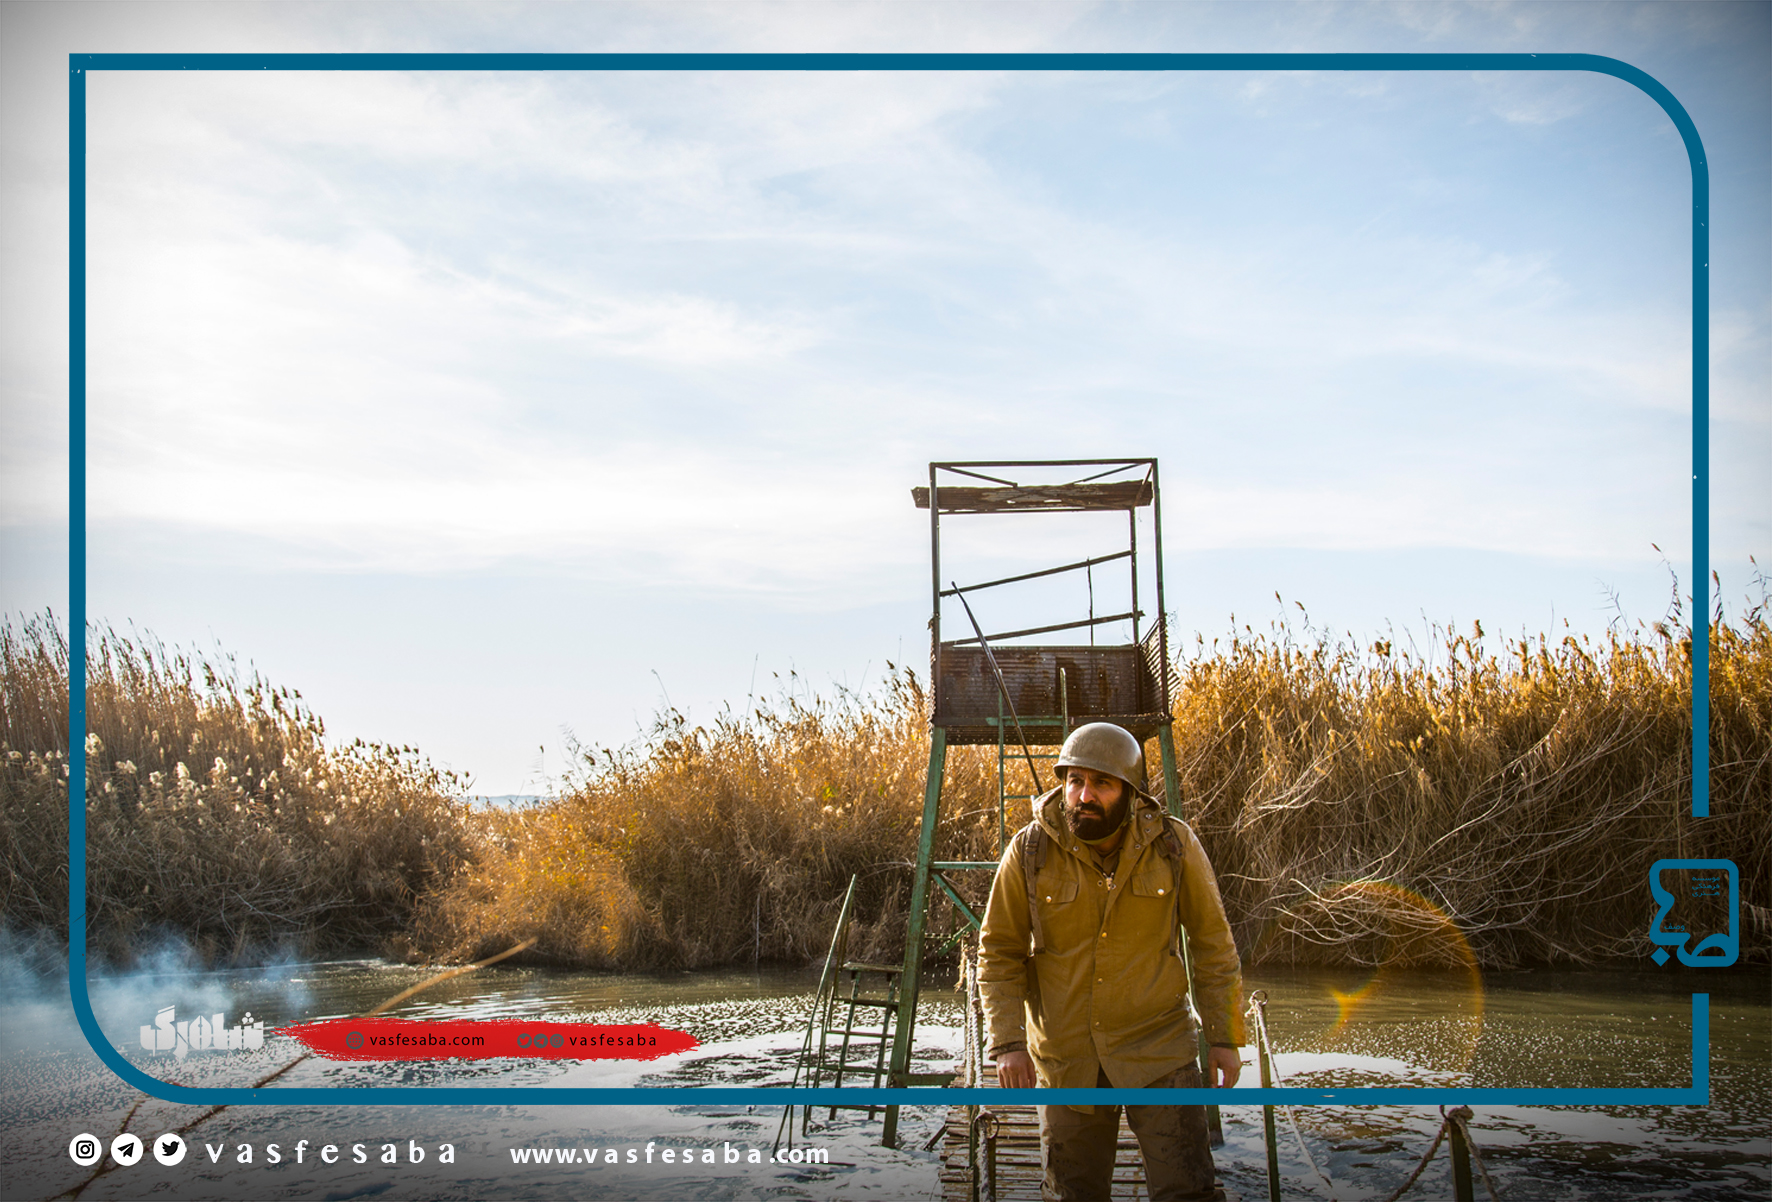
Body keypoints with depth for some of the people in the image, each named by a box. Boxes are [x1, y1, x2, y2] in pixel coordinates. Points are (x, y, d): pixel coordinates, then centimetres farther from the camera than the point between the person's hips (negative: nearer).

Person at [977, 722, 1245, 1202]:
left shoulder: (1173, 844, -7)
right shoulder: (1029, 851, -7)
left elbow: (1212, 944, 3)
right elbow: (999, 952, 1)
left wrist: (1224, 1036, 3)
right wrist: (1007, 1041, -8)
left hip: (1158, 1050, -1)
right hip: (1066, 1056, 1)